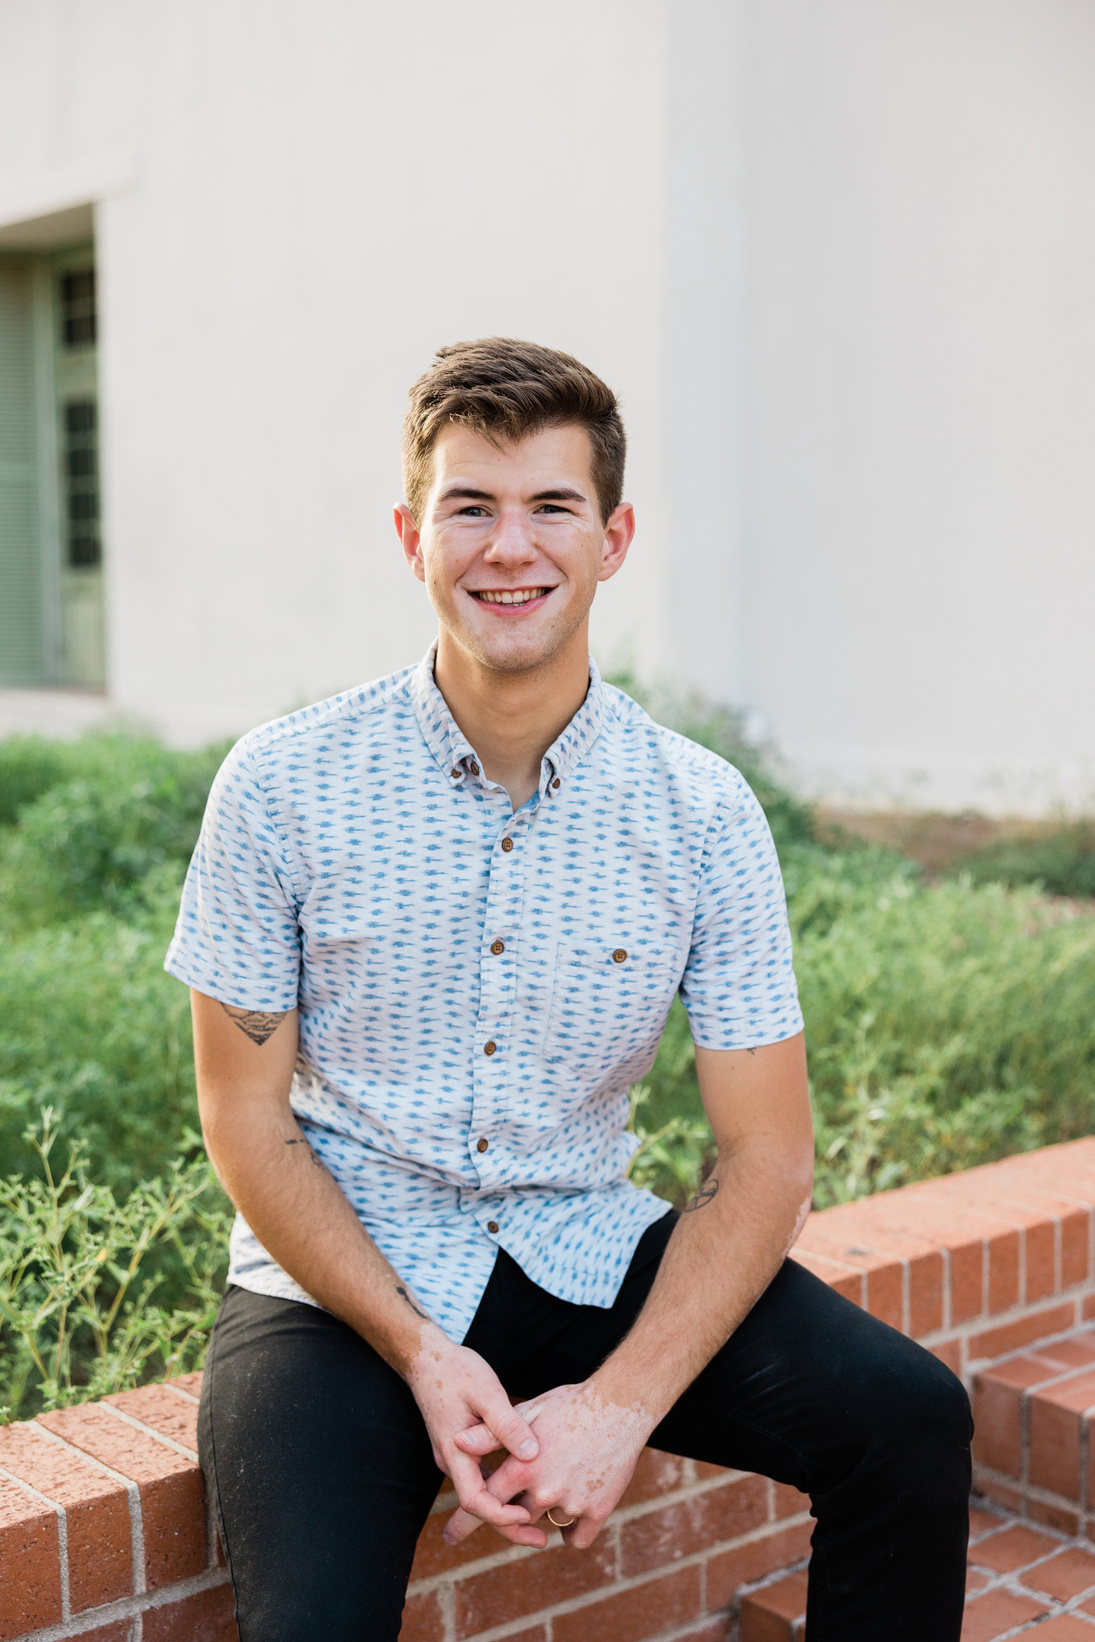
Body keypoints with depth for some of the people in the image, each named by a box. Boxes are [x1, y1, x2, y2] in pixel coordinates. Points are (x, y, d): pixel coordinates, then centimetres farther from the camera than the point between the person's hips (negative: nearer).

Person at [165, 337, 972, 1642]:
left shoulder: (704, 814, -6)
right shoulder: (283, 785, -9)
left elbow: (764, 1156, -5)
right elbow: (247, 1123, -5)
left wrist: (623, 1403, -18)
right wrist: (423, 1356, -16)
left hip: (587, 1255, 2)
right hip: (342, 1281, -2)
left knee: (911, 1421, -15)